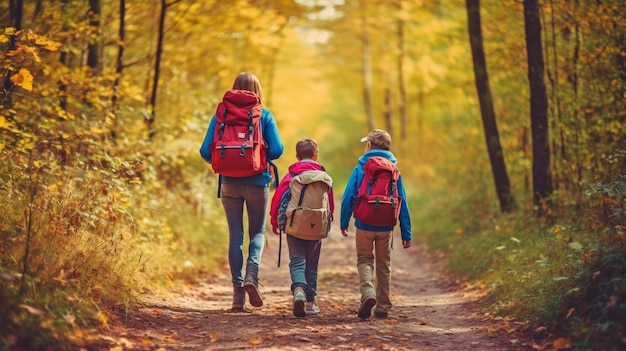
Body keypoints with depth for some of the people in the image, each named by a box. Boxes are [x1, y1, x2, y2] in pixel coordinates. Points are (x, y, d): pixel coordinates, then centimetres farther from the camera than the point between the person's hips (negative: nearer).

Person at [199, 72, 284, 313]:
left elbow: (205, 151, -3)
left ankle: (238, 293, 6)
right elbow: (277, 150, -9)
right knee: (257, 232, 14)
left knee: (235, 235, 9)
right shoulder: (265, 116, -3)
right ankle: (252, 275, -12)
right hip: (257, 183, -1)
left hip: (230, 183, 1)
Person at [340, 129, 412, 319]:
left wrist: (344, 223, 3)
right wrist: (406, 233, 4)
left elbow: (348, 197, -6)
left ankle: (368, 293, -16)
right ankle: (383, 307, 16)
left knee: (364, 261, 11)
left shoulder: (360, 169, -3)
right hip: (386, 226, 2)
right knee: (383, 265, 14)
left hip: (364, 225, -2)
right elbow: (402, 203, 2)